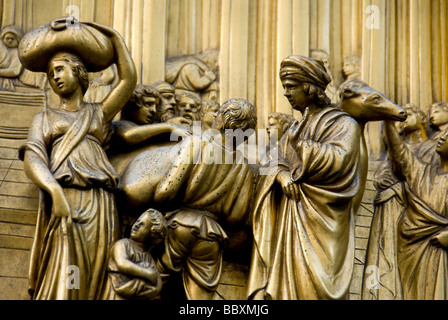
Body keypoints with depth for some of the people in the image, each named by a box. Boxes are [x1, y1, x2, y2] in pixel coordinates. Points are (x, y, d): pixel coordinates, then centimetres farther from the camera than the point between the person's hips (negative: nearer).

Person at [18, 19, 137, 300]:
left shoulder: (100, 114, 24)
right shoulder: (44, 119, 20)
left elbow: (129, 78, 11)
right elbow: (32, 160, 2)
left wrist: (85, 28, 16)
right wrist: (55, 191, -21)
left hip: (100, 207, 2)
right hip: (63, 202, -2)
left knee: (92, 287, -6)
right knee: (60, 288, -15)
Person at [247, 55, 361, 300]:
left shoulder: (343, 124, 1)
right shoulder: (296, 129, 22)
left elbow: (340, 158, -16)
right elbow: (272, 162, 10)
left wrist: (302, 147, -16)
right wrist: (281, 174, -11)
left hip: (319, 219, -6)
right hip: (287, 222, 6)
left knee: (311, 287, -13)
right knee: (285, 283, -3)